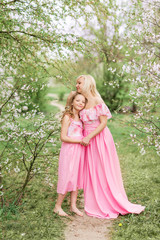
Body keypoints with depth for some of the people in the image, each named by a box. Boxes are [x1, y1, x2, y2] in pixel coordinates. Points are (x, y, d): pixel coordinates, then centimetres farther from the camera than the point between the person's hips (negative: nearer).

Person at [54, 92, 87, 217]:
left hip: (79, 150, 7)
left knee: (77, 178, 10)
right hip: (69, 150, -7)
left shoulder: (81, 118, 12)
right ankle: (58, 206, 13)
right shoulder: (67, 117, -10)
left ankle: (73, 206, 21)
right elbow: (63, 137, -15)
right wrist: (80, 141, -17)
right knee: (67, 178, -2)